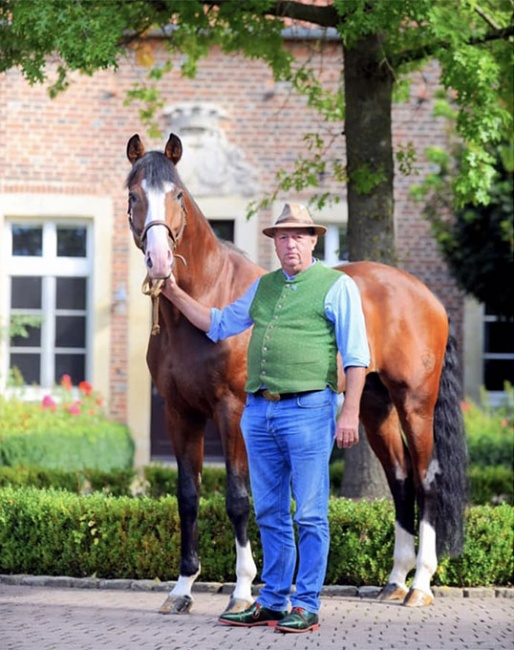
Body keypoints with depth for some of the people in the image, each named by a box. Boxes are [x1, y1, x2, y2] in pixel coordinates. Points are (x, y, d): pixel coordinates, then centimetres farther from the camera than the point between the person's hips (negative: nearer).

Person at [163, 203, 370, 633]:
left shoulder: (337, 286, -1)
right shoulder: (263, 287, 17)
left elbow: (356, 355, -6)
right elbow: (218, 324, 27)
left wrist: (350, 413, -14)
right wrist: (175, 294, 18)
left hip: (308, 409, -6)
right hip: (259, 410, 6)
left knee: (310, 515, -3)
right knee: (270, 514, 10)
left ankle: (306, 606, 2)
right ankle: (272, 602, 17)